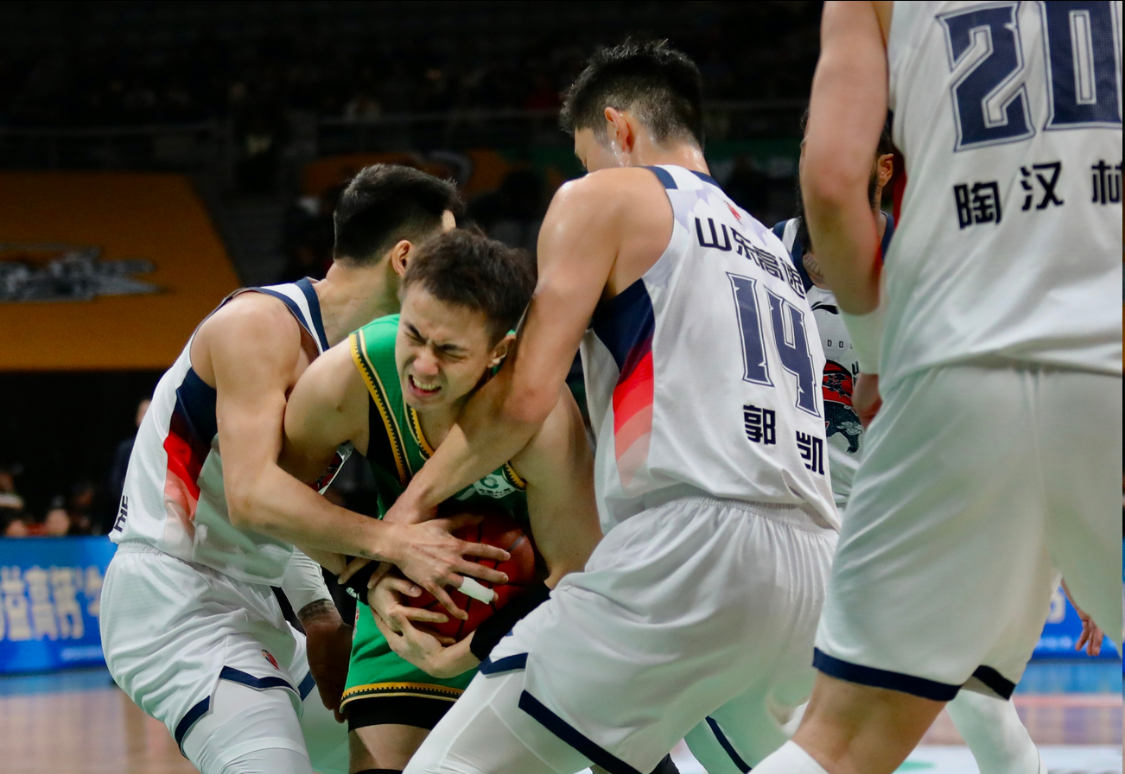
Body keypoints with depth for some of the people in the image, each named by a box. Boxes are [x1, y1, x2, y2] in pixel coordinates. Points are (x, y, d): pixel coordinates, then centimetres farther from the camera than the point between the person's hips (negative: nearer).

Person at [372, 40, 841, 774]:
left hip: (692, 548, -8)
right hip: (814, 568, 8)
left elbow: (525, 396, -1)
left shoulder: (604, 198, 9)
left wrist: (419, 495, 14)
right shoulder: (770, 249, 30)